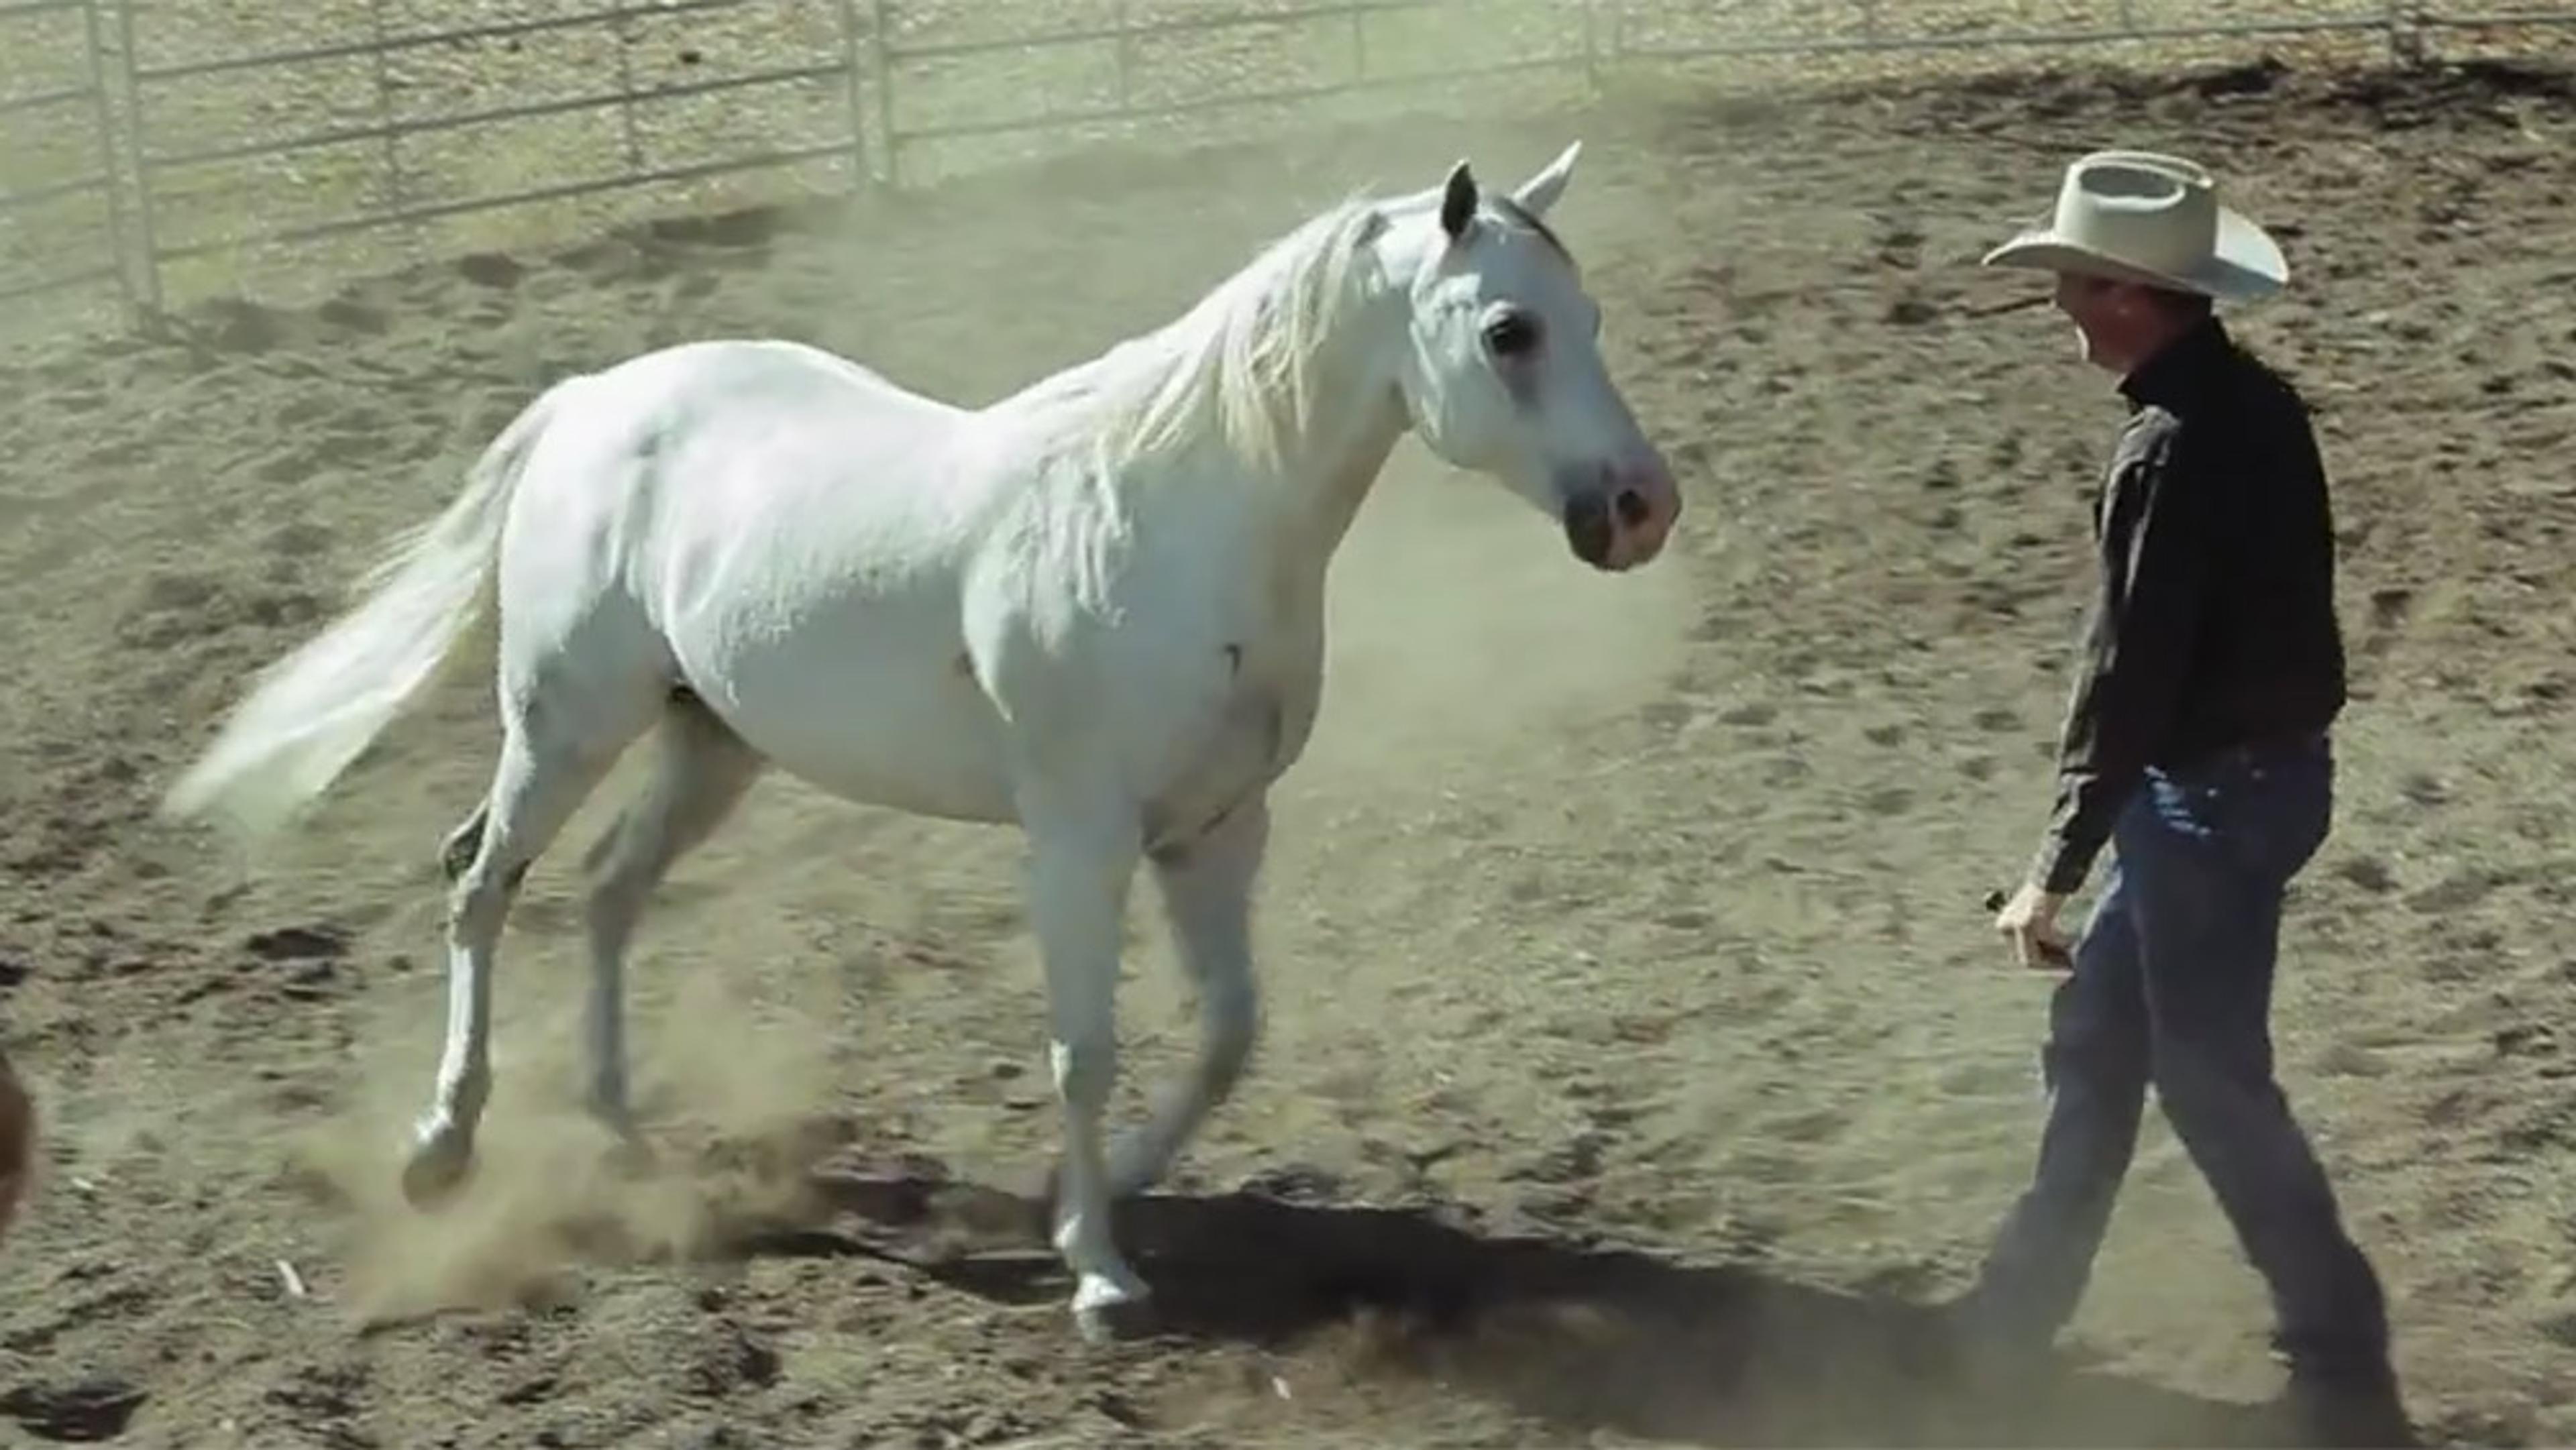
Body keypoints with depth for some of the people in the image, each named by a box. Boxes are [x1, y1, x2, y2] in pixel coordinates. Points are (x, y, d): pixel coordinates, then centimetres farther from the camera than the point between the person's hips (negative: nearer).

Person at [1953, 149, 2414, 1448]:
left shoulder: (2172, 449, -25)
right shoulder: (2252, 404, 5)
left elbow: (2129, 677, -25)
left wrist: (2055, 869, -20)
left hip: (2216, 794, -10)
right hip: (2260, 764, 10)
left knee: (2209, 1079, 2)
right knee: (2096, 1037, 19)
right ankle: (2023, 1300, 33)